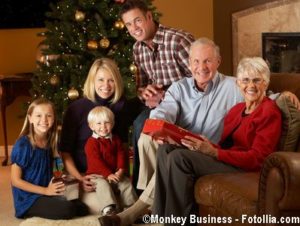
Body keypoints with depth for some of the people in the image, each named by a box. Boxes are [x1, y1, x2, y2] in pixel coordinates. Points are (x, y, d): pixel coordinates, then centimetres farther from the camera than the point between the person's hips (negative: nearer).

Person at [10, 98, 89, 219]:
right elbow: (16, 180, -14)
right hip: (29, 198, -7)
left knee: (83, 209, -1)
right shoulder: (23, 145, -15)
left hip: (48, 193, 7)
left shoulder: (50, 142, 6)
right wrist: (46, 190, -18)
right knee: (67, 210, -27)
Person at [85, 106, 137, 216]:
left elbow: (121, 155, 4)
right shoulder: (91, 142, -6)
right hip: (97, 175, -5)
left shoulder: (115, 139, 12)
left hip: (115, 173, 5)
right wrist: (108, 174, -24)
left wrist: (121, 171, -14)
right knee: (103, 184, -33)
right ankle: (108, 209, -43)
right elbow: (96, 161, -15)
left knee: (127, 183, -13)